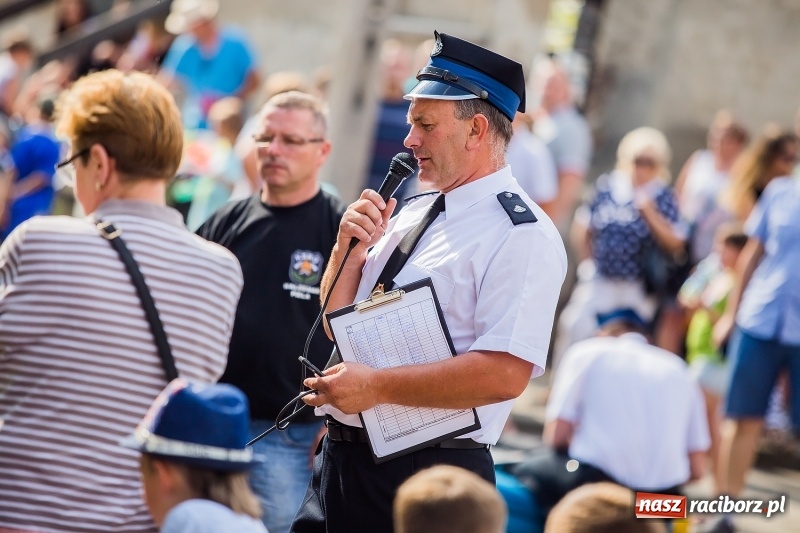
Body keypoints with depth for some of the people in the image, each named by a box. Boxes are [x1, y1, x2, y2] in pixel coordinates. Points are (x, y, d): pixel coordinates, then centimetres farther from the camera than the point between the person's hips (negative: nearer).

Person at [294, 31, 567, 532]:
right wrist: (349, 248, 1)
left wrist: (376, 386, -23)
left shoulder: (522, 236, -13)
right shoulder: (413, 213, 14)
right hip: (341, 454, 8)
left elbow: (504, 374, -24)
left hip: (425, 476, -8)